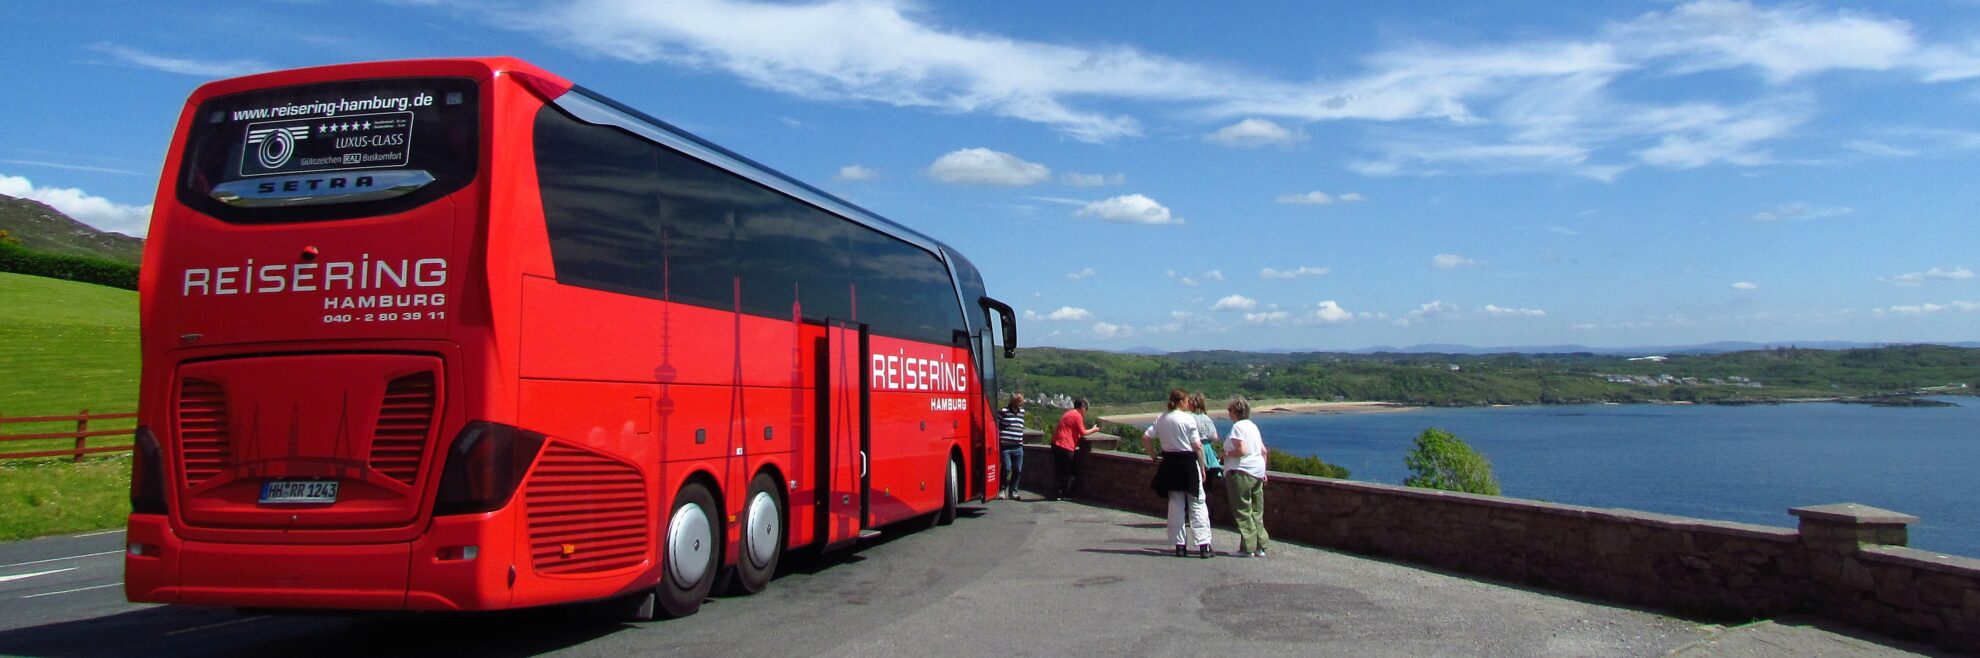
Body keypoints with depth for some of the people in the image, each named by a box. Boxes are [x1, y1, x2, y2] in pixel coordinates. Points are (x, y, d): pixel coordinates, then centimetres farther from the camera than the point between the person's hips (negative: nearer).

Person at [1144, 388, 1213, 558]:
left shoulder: (1161, 419, 3)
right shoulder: (1188, 419, -11)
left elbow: (1146, 439, 2)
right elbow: (1197, 446, -11)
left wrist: (1155, 457, 10)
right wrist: (1202, 468, -3)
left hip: (1170, 463, 5)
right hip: (1188, 463, -5)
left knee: (1175, 504, 11)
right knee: (1197, 505, 2)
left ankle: (1180, 545, 12)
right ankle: (1203, 546, -2)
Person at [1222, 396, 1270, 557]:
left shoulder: (1238, 426, -12)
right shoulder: (1253, 425, 15)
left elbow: (1242, 450, -22)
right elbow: (1263, 450, 16)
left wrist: (1227, 454, -7)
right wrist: (1262, 471, 21)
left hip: (1241, 473, -9)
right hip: (1257, 472, 9)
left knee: (1243, 511, -4)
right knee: (1256, 512, 12)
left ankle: (1248, 548, -3)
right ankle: (1260, 547, 14)